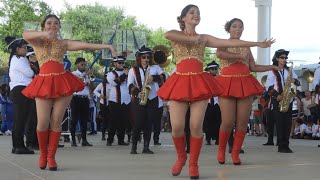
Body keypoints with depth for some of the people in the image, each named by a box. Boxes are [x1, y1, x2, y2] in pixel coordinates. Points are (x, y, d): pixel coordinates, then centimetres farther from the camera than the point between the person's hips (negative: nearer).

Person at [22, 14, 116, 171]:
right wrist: (44, 34, -30)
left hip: (62, 83, 1)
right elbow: (25, 35, -13)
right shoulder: (38, 42, 9)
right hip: (44, 84, -1)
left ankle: (51, 156, 11)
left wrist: (106, 46, -9)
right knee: (43, 122, -6)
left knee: (56, 122, 0)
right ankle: (43, 153, 17)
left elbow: (85, 45, 2)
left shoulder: (64, 43, 12)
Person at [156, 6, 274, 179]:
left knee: (196, 126, -6)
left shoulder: (204, 38, 14)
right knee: (177, 126, -7)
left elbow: (231, 42, 8)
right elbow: (167, 34, -18)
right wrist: (194, 39, -10)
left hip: (199, 83, 1)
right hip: (180, 82, -1)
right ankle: (181, 157, 19)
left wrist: (257, 44, 2)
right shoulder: (176, 35, 8)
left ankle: (193, 164, 9)